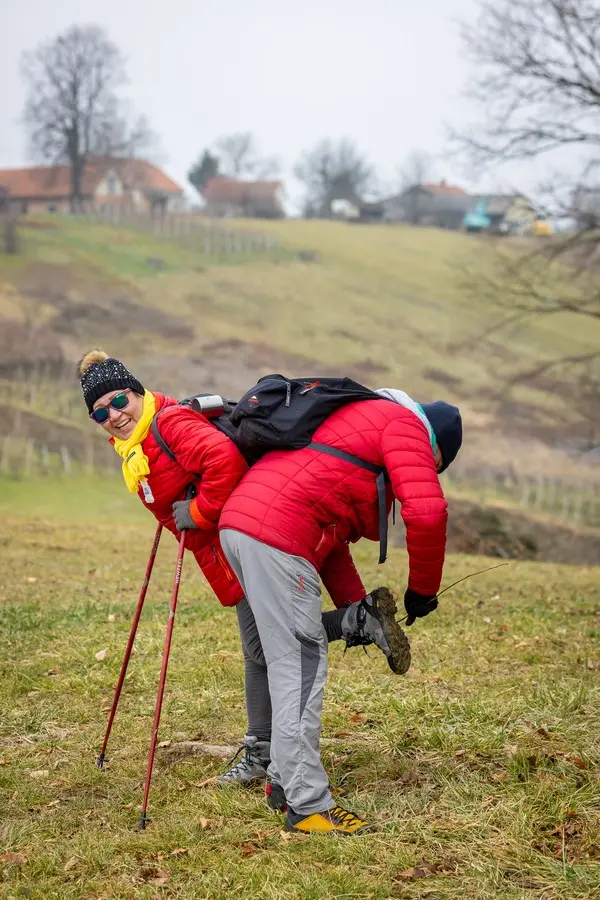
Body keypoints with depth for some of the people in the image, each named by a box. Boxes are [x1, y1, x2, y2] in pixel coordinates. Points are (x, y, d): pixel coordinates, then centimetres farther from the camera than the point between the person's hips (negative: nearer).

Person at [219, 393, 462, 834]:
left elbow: (333, 534, 33)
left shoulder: (357, 418, 32)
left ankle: (286, 778, 27)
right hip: (275, 537, -10)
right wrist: (423, 590, 1)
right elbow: (426, 512, -13)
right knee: (301, 668, -6)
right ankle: (309, 806, -1)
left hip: (239, 524, 10)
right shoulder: (405, 425, 4)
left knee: (297, 660, 19)